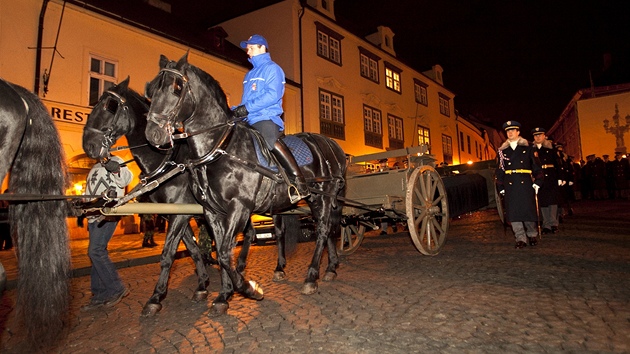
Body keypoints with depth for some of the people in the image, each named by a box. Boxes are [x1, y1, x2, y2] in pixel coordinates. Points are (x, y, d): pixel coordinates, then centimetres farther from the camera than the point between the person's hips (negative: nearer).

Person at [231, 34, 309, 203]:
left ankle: (300, 183, -36)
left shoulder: (272, 68, 3)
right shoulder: (250, 74, 28)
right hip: (249, 120, 10)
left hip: (266, 118, -10)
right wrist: (235, 110, 6)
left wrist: (247, 107, -18)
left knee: (271, 140, -35)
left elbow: (273, 95, -13)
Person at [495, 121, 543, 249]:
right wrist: (501, 187, 7)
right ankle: (521, 238, 4)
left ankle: (532, 235, 22)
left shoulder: (528, 148, 9)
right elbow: (499, 171, 11)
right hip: (510, 185, 1)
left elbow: (536, 166, 7)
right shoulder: (502, 151, 12)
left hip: (525, 184, -1)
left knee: (528, 209, 0)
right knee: (513, 212, -3)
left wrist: (537, 182, -2)